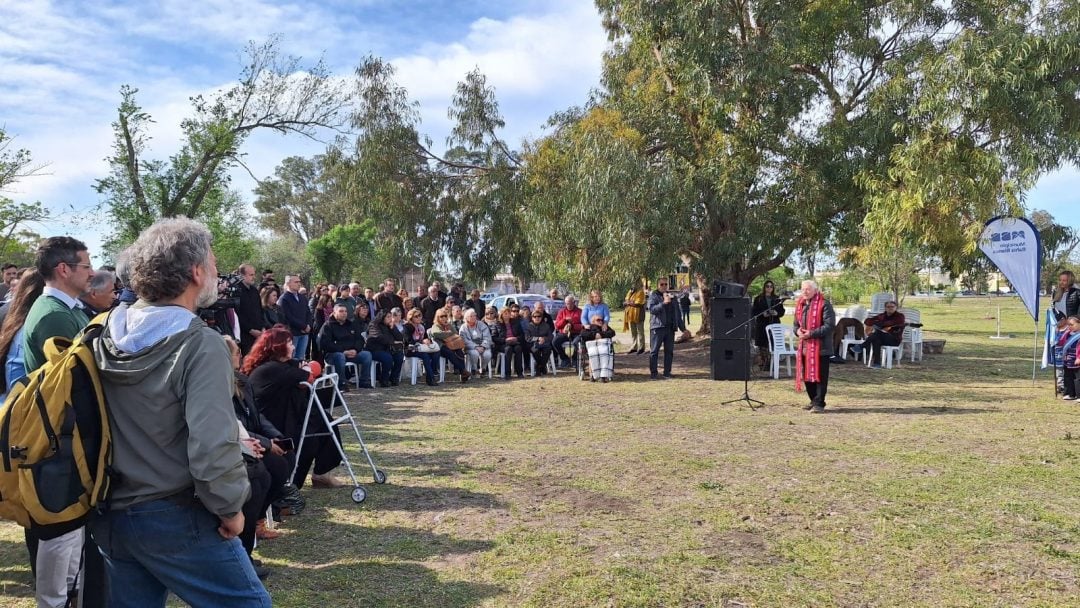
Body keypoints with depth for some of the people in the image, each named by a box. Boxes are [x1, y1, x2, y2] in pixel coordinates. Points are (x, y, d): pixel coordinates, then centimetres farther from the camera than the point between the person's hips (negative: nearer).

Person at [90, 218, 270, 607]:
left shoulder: (103, 336, 1)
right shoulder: (199, 344, -20)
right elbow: (213, 446, -28)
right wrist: (230, 508, -13)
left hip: (107, 516, 7)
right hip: (175, 518, -7)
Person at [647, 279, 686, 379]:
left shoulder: (672, 297, 19)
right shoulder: (653, 296, 2)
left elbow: (678, 314, 22)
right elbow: (651, 309, -16)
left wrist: (683, 328, 18)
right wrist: (664, 303, -26)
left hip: (670, 328, 5)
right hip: (657, 327, -5)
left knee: (669, 351, 6)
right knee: (654, 351, -3)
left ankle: (667, 372, 15)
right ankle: (653, 373, 3)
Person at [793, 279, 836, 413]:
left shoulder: (824, 304, -10)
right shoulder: (800, 305, 13)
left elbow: (829, 325, -16)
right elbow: (796, 324, 22)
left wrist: (811, 333, -21)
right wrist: (798, 331, -2)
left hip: (820, 347, -7)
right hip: (804, 347, 7)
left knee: (819, 376, -4)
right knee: (806, 375, 12)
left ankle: (819, 404, 1)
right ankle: (814, 401, 24)